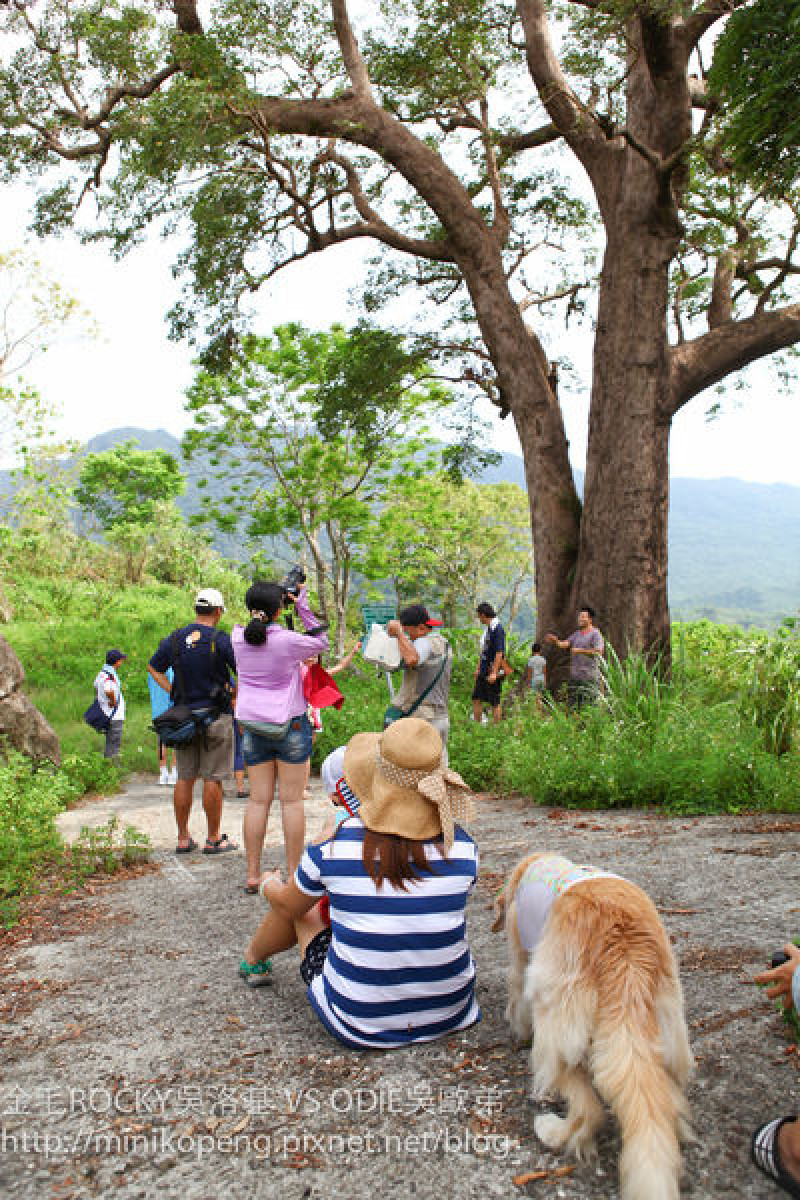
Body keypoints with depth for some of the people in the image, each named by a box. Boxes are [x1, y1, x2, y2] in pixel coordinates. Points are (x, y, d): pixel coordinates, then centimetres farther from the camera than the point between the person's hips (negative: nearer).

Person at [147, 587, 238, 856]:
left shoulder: (175, 639, 5)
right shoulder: (221, 640, -11)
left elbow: (153, 668, 17)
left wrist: (172, 692, 13)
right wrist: (234, 692, 4)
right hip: (216, 717, -5)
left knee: (185, 778, 10)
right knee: (212, 779, 2)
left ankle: (183, 838, 17)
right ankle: (214, 839, 10)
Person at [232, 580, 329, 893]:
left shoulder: (239, 637, -2)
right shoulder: (287, 640, -14)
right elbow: (321, 642, 3)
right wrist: (303, 607, 2)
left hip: (252, 727, 4)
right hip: (291, 726, -4)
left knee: (258, 800, 9)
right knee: (292, 800, 4)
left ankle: (252, 875, 13)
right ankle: (294, 875, 11)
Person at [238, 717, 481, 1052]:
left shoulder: (333, 845, -17)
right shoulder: (462, 846, -12)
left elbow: (288, 905, 4)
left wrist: (269, 884, 28)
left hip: (360, 1025, -2)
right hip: (450, 1015, 3)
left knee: (304, 910, 25)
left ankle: (252, 961, 56)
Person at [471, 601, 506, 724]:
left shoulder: (497, 629, -15)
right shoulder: (487, 629, 14)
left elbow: (499, 653, -20)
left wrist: (494, 673, -23)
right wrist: (478, 668, 21)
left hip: (493, 673, -9)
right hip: (483, 672, 9)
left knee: (495, 702, -1)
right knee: (476, 699, 10)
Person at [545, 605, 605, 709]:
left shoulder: (595, 634, -3)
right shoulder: (577, 634, 18)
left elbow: (598, 651, -15)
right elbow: (565, 644, 8)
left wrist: (580, 650, -14)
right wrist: (555, 641, -12)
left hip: (589, 677, -6)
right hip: (575, 675, 7)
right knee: (571, 706, 4)